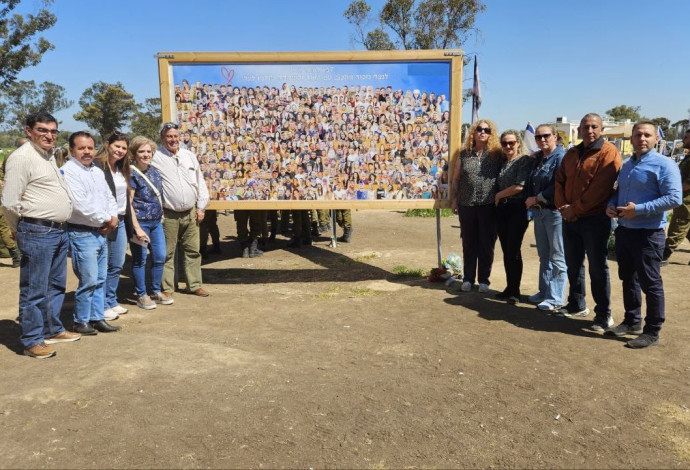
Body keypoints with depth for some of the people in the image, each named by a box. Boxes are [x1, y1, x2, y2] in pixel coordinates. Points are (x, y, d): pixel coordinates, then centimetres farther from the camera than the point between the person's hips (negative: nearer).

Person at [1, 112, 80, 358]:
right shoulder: (22, 157, -12)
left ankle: (53, 329, 31)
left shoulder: (49, 155, 16)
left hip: (59, 231, 9)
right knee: (34, 290, 0)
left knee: (56, 286, 18)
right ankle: (32, 341, 11)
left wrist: (59, 225, 20)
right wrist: (21, 229, 1)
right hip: (37, 233, -9)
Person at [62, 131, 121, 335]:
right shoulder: (68, 171, -11)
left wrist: (113, 218, -2)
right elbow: (81, 205, -20)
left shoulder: (97, 171, 15)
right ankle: (81, 322, 9)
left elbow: (109, 197, 18)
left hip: (102, 233, 8)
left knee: (100, 280, 12)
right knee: (88, 281, -6)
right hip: (82, 234, -8)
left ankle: (97, 318, 22)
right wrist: (106, 220, -10)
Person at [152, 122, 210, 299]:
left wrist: (201, 207, 10)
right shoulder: (155, 157, -6)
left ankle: (195, 284, 22)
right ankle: (166, 288, 13)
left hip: (190, 212, 5)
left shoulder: (189, 156, 11)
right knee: (167, 253, 2)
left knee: (193, 251, 11)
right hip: (168, 214, -5)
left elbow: (200, 182, 15)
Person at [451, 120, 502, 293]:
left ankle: (484, 280, 16)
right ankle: (468, 278, 19)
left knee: (486, 244, 5)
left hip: (489, 206, -2)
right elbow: (456, 178, 10)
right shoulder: (465, 154, 7)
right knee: (469, 244, 10)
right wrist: (454, 199, 6)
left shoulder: (496, 154, 2)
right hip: (467, 205, 2)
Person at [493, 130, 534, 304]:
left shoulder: (525, 160, -6)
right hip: (502, 210, 7)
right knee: (506, 250, 9)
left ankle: (515, 291, 3)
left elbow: (520, 186, -15)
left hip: (518, 209, -7)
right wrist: (497, 200, 7)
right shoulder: (502, 162, 15)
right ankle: (510, 288, 18)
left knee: (513, 250, -7)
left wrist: (499, 195, -5)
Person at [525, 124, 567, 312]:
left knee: (557, 257, -2)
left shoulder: (561, 157, -11)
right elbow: (531, 183, 20)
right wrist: (530, 200, 2)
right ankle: (544, 291, 26)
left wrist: (537, 198, -11)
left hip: (555, 212, -8)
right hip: (538, 211, 8)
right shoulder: (537, 158, 14)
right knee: (544, 255, 15)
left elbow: (558, 187, -19)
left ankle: (556, 298, 4)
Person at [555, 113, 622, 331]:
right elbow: (560, 180, 10)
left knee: (597, 268, -2)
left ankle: (603, 314, 9)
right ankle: (577, 305, 30)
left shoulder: (608, 153, -8)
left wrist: (575, 208, -15)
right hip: (570, 218, 7)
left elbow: (600, 188, -17)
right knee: (573, 264, 15)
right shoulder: (571, 154, 14)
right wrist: (563, 206, -6)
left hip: (595, 219, -7)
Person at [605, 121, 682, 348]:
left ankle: (652, 331, 12)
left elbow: (674, 198, -19)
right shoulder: (626, 165, 14)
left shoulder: (664, 164, -10)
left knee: (650, 283, 0)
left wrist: (639, 209, -22)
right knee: (628, 279, 16)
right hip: (624, 230, 8)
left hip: (648, 233, -8)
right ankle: (632, 322, 30)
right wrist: (611, 205, 2)